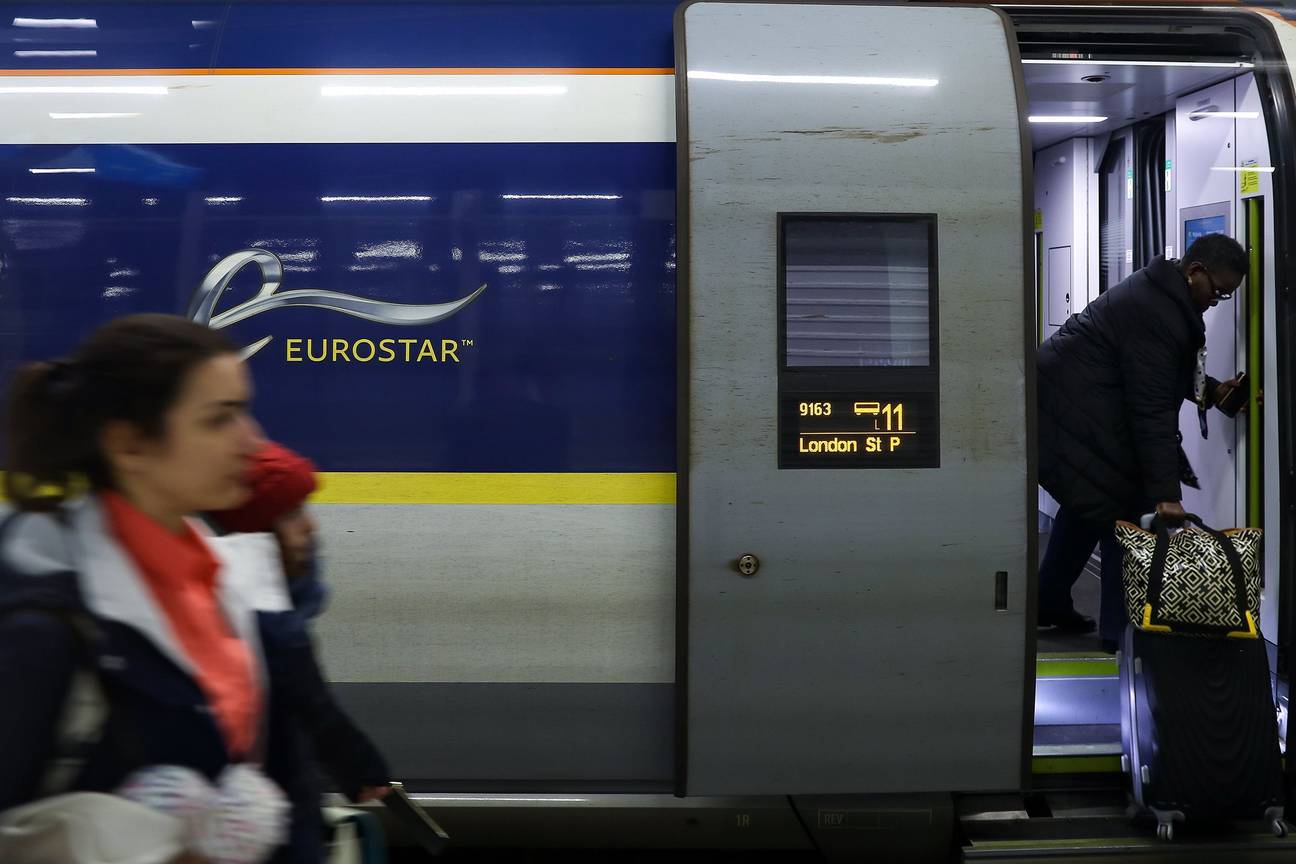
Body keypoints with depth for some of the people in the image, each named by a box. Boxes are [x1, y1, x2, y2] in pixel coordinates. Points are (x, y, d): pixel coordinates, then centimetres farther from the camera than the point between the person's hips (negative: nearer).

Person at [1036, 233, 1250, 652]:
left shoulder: (1160, 294, 10)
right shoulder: (1157, 315, -24)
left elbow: (1159, 374, 22)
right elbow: (1151, 409, -26)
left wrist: (1212, 390, 7)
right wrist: (1166, 492, -26)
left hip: (1060, 405, 11)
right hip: (1075, 417, -11)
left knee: (1088, 504, 21)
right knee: (1122, 509, -7)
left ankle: (1050, 604, 31)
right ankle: (1122, 631, -1)